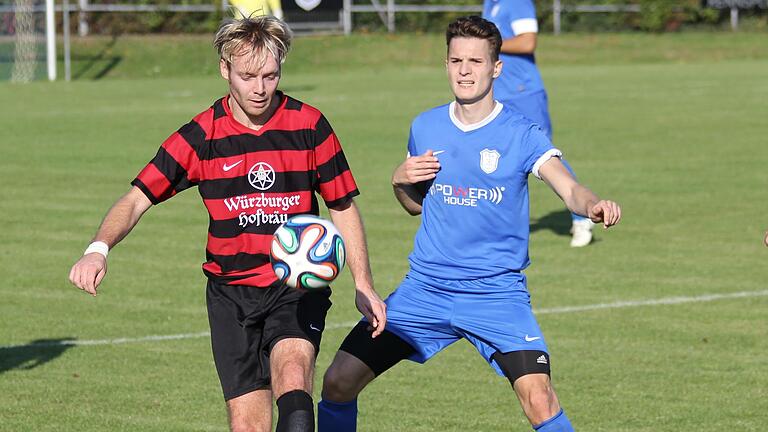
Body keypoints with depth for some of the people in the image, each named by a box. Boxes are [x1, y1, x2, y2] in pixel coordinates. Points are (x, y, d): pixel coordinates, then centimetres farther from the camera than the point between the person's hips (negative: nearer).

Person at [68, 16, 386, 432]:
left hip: (298, 287, -1)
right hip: (230, 291, 1)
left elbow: (343, 206, 9)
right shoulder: (200, 136, -4)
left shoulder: (309, 125, -2)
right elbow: (136, 200, -4)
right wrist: (98, 248, -23)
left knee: (292, 370, -31)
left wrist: (363, 284, 4)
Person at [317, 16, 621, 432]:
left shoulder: (521, 134, -7)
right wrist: (400, 180, -3)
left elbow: (568, 187, -22)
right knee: (339, 381, -3)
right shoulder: (425, 127, 6)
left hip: (497, 292, -4)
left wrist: (594, 205, -45)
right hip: (424, 288, 4)